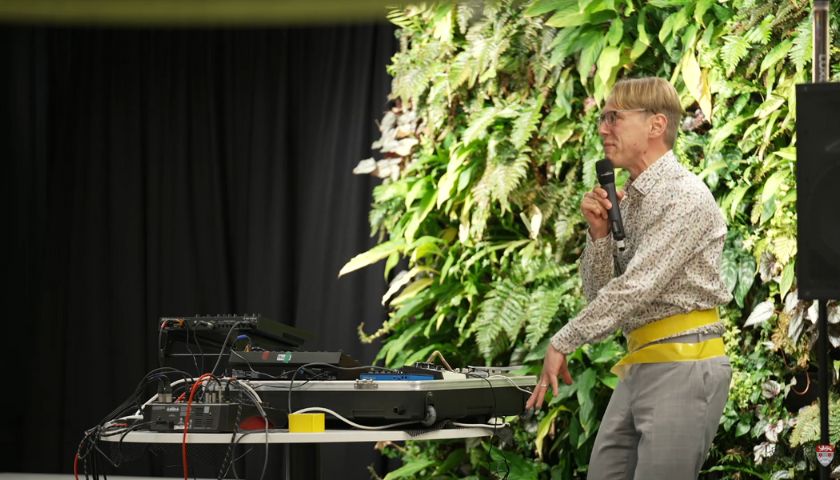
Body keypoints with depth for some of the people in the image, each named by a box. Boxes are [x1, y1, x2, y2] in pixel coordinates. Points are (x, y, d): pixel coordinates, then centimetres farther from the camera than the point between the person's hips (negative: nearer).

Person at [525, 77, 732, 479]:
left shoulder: (685, 197, -12)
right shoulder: (628, 200, 15)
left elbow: (634, 289, -18)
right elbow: (600, 294, 15)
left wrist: (562, 343, -11)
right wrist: (599, 232, -2)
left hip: (683, 367, -9)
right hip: (640, 367, 9)